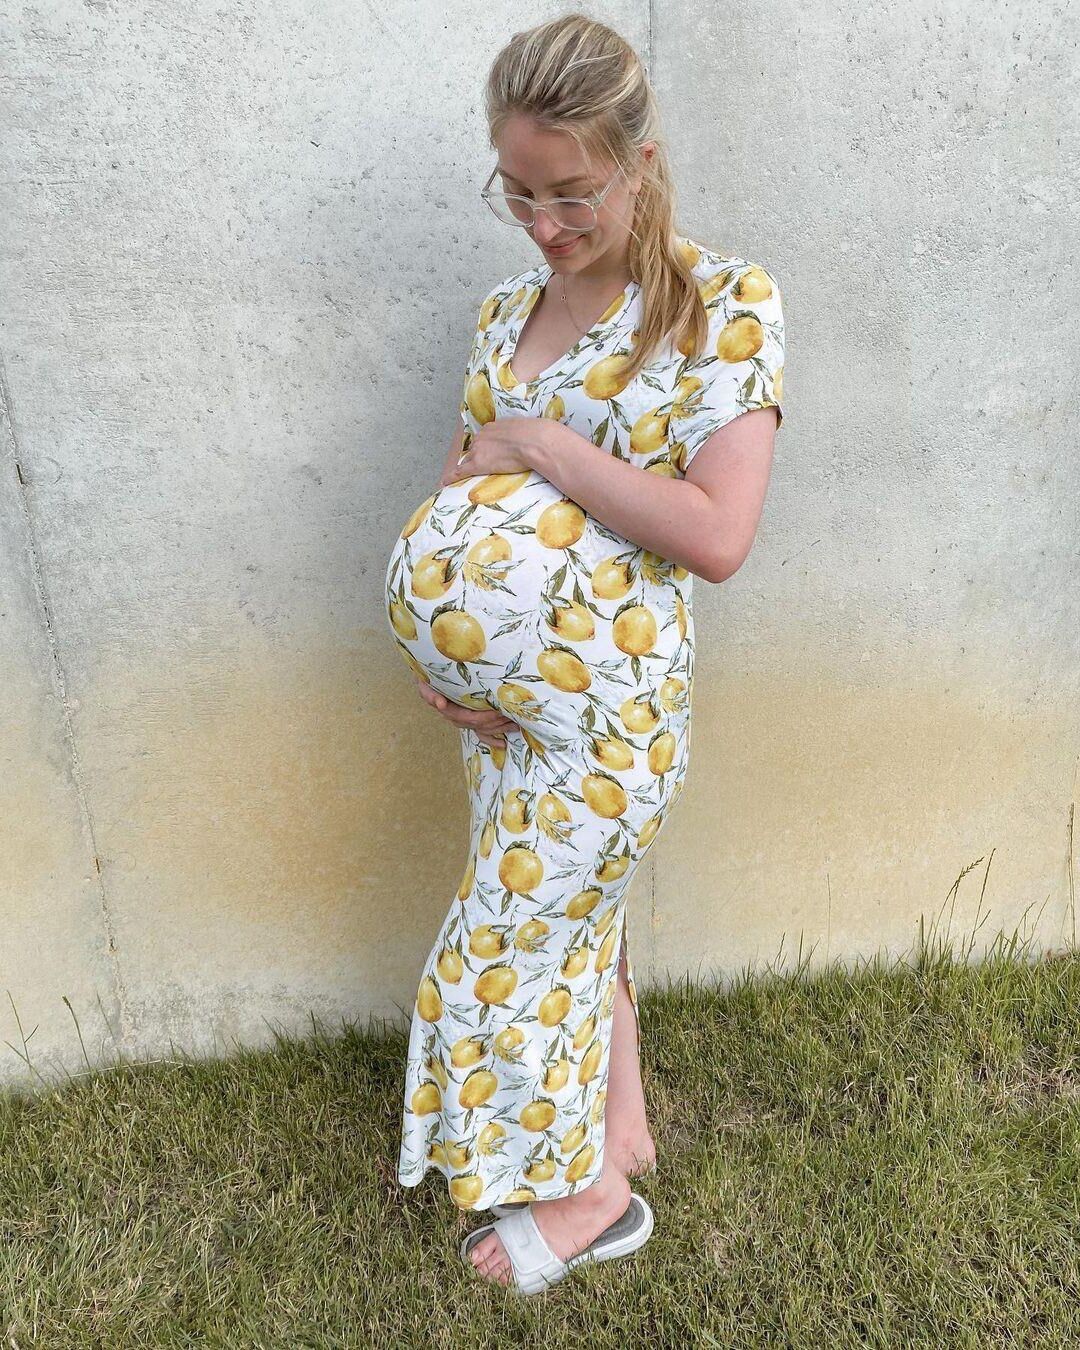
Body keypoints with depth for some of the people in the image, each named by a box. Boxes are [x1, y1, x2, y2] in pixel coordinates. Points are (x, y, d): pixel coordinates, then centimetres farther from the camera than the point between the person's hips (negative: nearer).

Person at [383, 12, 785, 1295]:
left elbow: (718, 535, -22)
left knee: (517, 940, 7)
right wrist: (434, 642, -6)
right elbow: (459, 505, 10)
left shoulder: (725, 300, -12)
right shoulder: (506, 310, 6)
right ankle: (622, 1126, 46)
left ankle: (588, 1187, 36)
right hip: (503, 693, 6)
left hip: (612, 697, -6)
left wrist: (540, 444, -19)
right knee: (575, 915, 20)